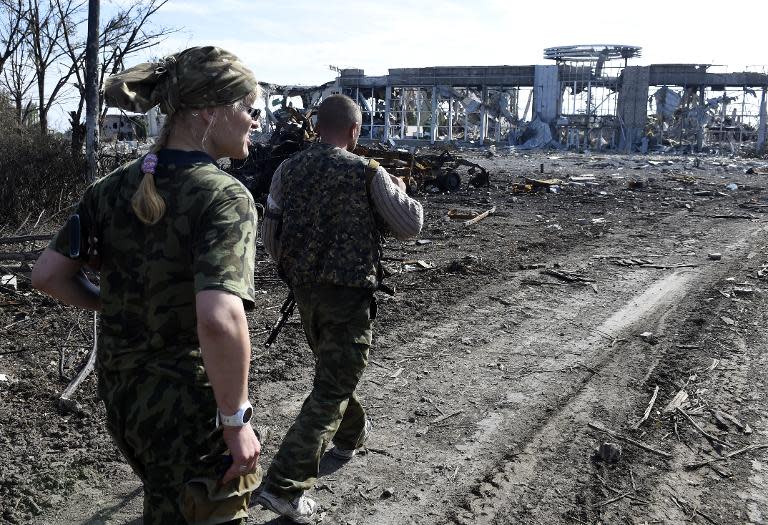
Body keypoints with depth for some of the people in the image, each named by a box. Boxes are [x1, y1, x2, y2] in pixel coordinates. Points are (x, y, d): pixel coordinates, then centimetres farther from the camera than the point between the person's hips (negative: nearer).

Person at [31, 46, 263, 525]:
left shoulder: (115, 187, -1)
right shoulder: (225, 197, -22)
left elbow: (48, 274, 5)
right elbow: (220, 319, -35)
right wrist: (237, 421, -23)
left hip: (119, 390, 7)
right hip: (190, 406, -6)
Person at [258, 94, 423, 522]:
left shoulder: (288, 170, 1)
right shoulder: (367, 173, -12)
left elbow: (271, 237, 6)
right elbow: (411, 226, -4)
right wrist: (400, 191, 15)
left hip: (304, 291, 6)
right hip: (348, 293, -6)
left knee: (334, 368, 27)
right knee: (331, 389, 2)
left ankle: (351, 435, 49)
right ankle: (285, 485, 0)